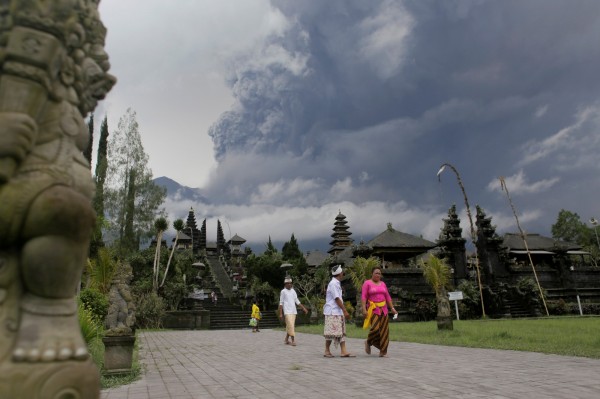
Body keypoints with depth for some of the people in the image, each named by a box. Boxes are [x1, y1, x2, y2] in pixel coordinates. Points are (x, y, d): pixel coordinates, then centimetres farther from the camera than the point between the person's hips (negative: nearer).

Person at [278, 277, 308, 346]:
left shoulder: (293, 291, 13)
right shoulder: (283, 291, -1)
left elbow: (297, 301, 17)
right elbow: (281, 303, -1)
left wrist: (303, 308, 10)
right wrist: (280, 313, -4)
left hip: (294, 311, 5)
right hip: (287, 312, -5)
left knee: (289, 326, 8)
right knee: (290, 325, -13)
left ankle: (286, 340, 20)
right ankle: (293, 341, -11)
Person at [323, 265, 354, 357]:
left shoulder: (337, 284, 15)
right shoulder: (333, 284, -15)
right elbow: (337, 299, -19)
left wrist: (344, 310, 15)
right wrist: (345, 311, -19)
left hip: (338, 312, 10)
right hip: (332, 312, -10)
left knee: (342, 332, 6)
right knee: (332, 332, -3)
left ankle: (344, 351, 6)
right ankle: (327, 351, 8)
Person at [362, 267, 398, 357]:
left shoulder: (383, 284, 13)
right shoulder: (367, 283, -2)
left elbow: (388, 297, 15)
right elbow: (364, 297, -8)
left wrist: (392, 308, 8)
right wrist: (364, 309, -17)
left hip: (383, 309, 5)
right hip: (373, 309, -5)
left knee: (384, 330, -1)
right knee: (375, 328, -17)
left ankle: (383, 351, 7)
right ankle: (368, 342, 11)